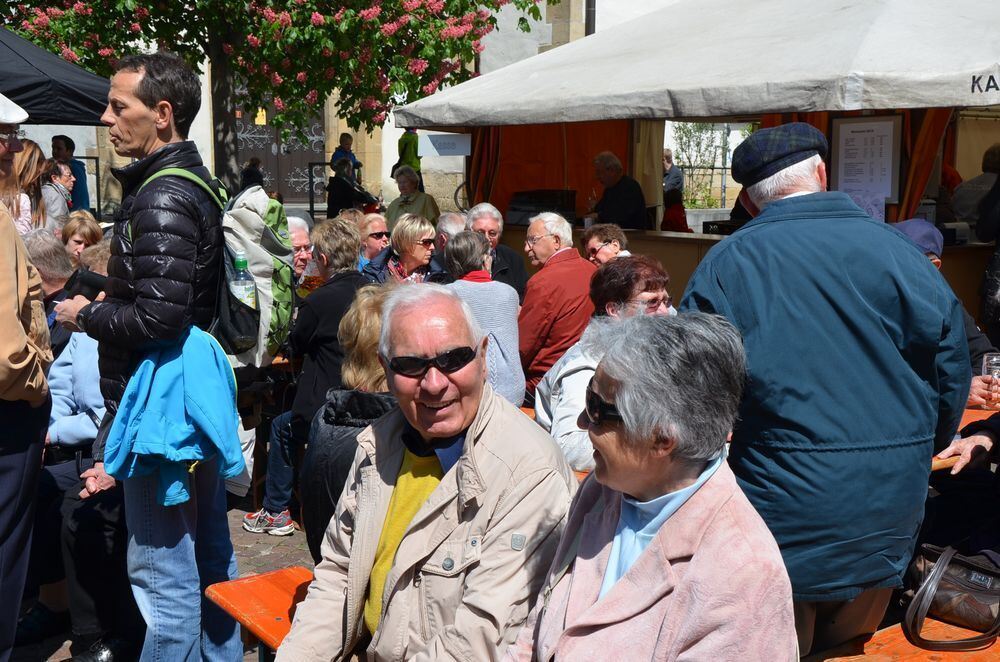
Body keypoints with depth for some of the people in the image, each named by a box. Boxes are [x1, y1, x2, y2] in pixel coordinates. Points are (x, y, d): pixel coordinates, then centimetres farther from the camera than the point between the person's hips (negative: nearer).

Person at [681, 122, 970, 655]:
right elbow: (952, 361, 2)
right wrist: (919, 451, 17)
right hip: (891, 505, 3)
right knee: (850, 644, 21)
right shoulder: (891, 247, -2)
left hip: (784, 505, -3)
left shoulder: (726, 262, -8)